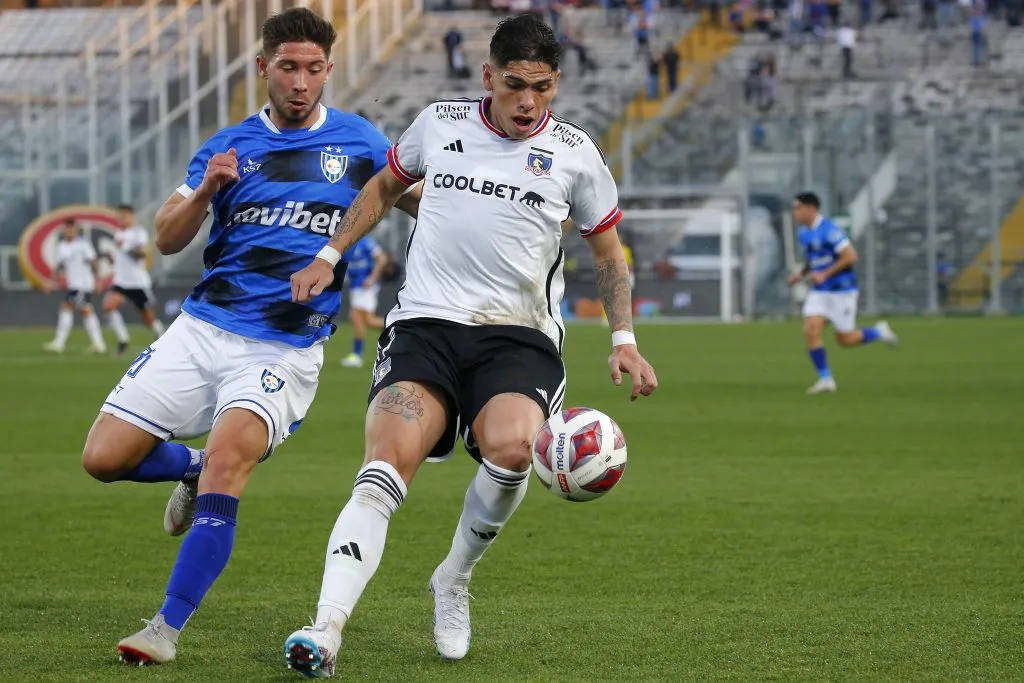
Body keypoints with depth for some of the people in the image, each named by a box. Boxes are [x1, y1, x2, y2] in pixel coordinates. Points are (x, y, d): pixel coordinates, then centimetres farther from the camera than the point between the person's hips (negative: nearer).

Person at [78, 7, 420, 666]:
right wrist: (205, 191, -15)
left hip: (285, 349, -3)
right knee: (104, 457, -4)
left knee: (228, 459, -28)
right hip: (202, 330, 3)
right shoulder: (230, 146, 8)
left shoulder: (358, 142, 7)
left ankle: (167, 628, -21)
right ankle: (195, 468, 28)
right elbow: (167, 239, 4)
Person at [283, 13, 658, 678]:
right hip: (425, 324, 1)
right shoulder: (439, 123, 7)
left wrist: (624, 339, 5)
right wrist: (329, 256, 18)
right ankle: (327, 630, -31)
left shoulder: (574, 151, 4)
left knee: (511, 448, -31)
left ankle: (455, 579, -2)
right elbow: (384, 187, 26)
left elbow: (608, 251, 16)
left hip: (519, 335, 0)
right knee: (386, 469, -22)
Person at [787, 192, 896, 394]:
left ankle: (879, 332, 27)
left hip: (841, 291, -7)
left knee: (845, 339, 0)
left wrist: (825, 274, -22)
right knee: (810, 330, -12)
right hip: (819, 292, 7)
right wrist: (801, 274, 5)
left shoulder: (829, 231, -19)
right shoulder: (803, 233, 8)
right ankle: (825, 379, -5)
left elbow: (851, 257, -21)